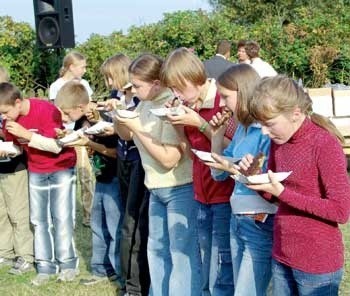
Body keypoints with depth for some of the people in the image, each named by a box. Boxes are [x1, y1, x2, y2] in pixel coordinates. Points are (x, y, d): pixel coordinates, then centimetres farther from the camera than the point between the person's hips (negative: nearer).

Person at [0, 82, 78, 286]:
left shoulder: (47, 110, -27)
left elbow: (56, 146, -29)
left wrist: (27, 134, -35)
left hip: (62, 169, -5)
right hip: (36, 172, 5)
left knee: (61, 217, -3)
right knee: (39, 219, 5)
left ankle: (68, 263, 7)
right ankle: (45, 266, 12)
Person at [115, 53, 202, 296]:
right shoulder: (146, 103, 3)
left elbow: (169, 159, -25)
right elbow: (126, 136, 16)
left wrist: (137, 128, -23)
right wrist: (118, 116, -4)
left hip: (180, 188, -9)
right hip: (156, 188, 9)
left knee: (182, 254, -2)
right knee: (157, 249, 21)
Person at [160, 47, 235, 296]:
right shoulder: (190, 106, 8)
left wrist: (199, 123, -21)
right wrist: (178, 124, -2)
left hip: (225, 196, -7)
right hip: (203, 196, 7)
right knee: (207, 275, 15)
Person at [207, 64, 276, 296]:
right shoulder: (242, 128, 9)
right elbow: (219, 174, 13)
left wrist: (233, 167, -21)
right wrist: (217, 133, 5)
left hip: (261, 224, -9)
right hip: (238, 222, 9)